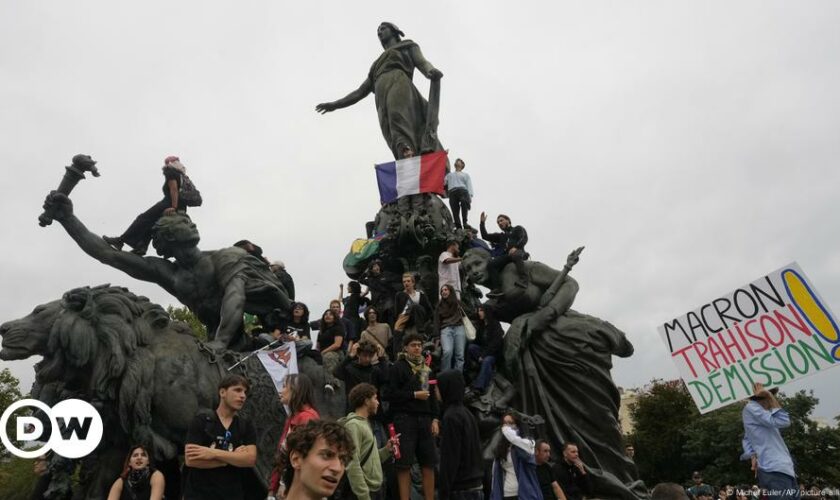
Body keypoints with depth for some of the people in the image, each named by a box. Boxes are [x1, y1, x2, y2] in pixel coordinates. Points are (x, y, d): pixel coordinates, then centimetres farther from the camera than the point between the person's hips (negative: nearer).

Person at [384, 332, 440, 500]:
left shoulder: (426, 369, 16)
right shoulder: (398, 368, -3)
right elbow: (390, 394, -12)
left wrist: (434, 419, 8)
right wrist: (414, 395, -11)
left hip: (425, 419, 6)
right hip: (405, 418, -5)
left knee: (429, 464, 8)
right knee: (404, 464, -2)